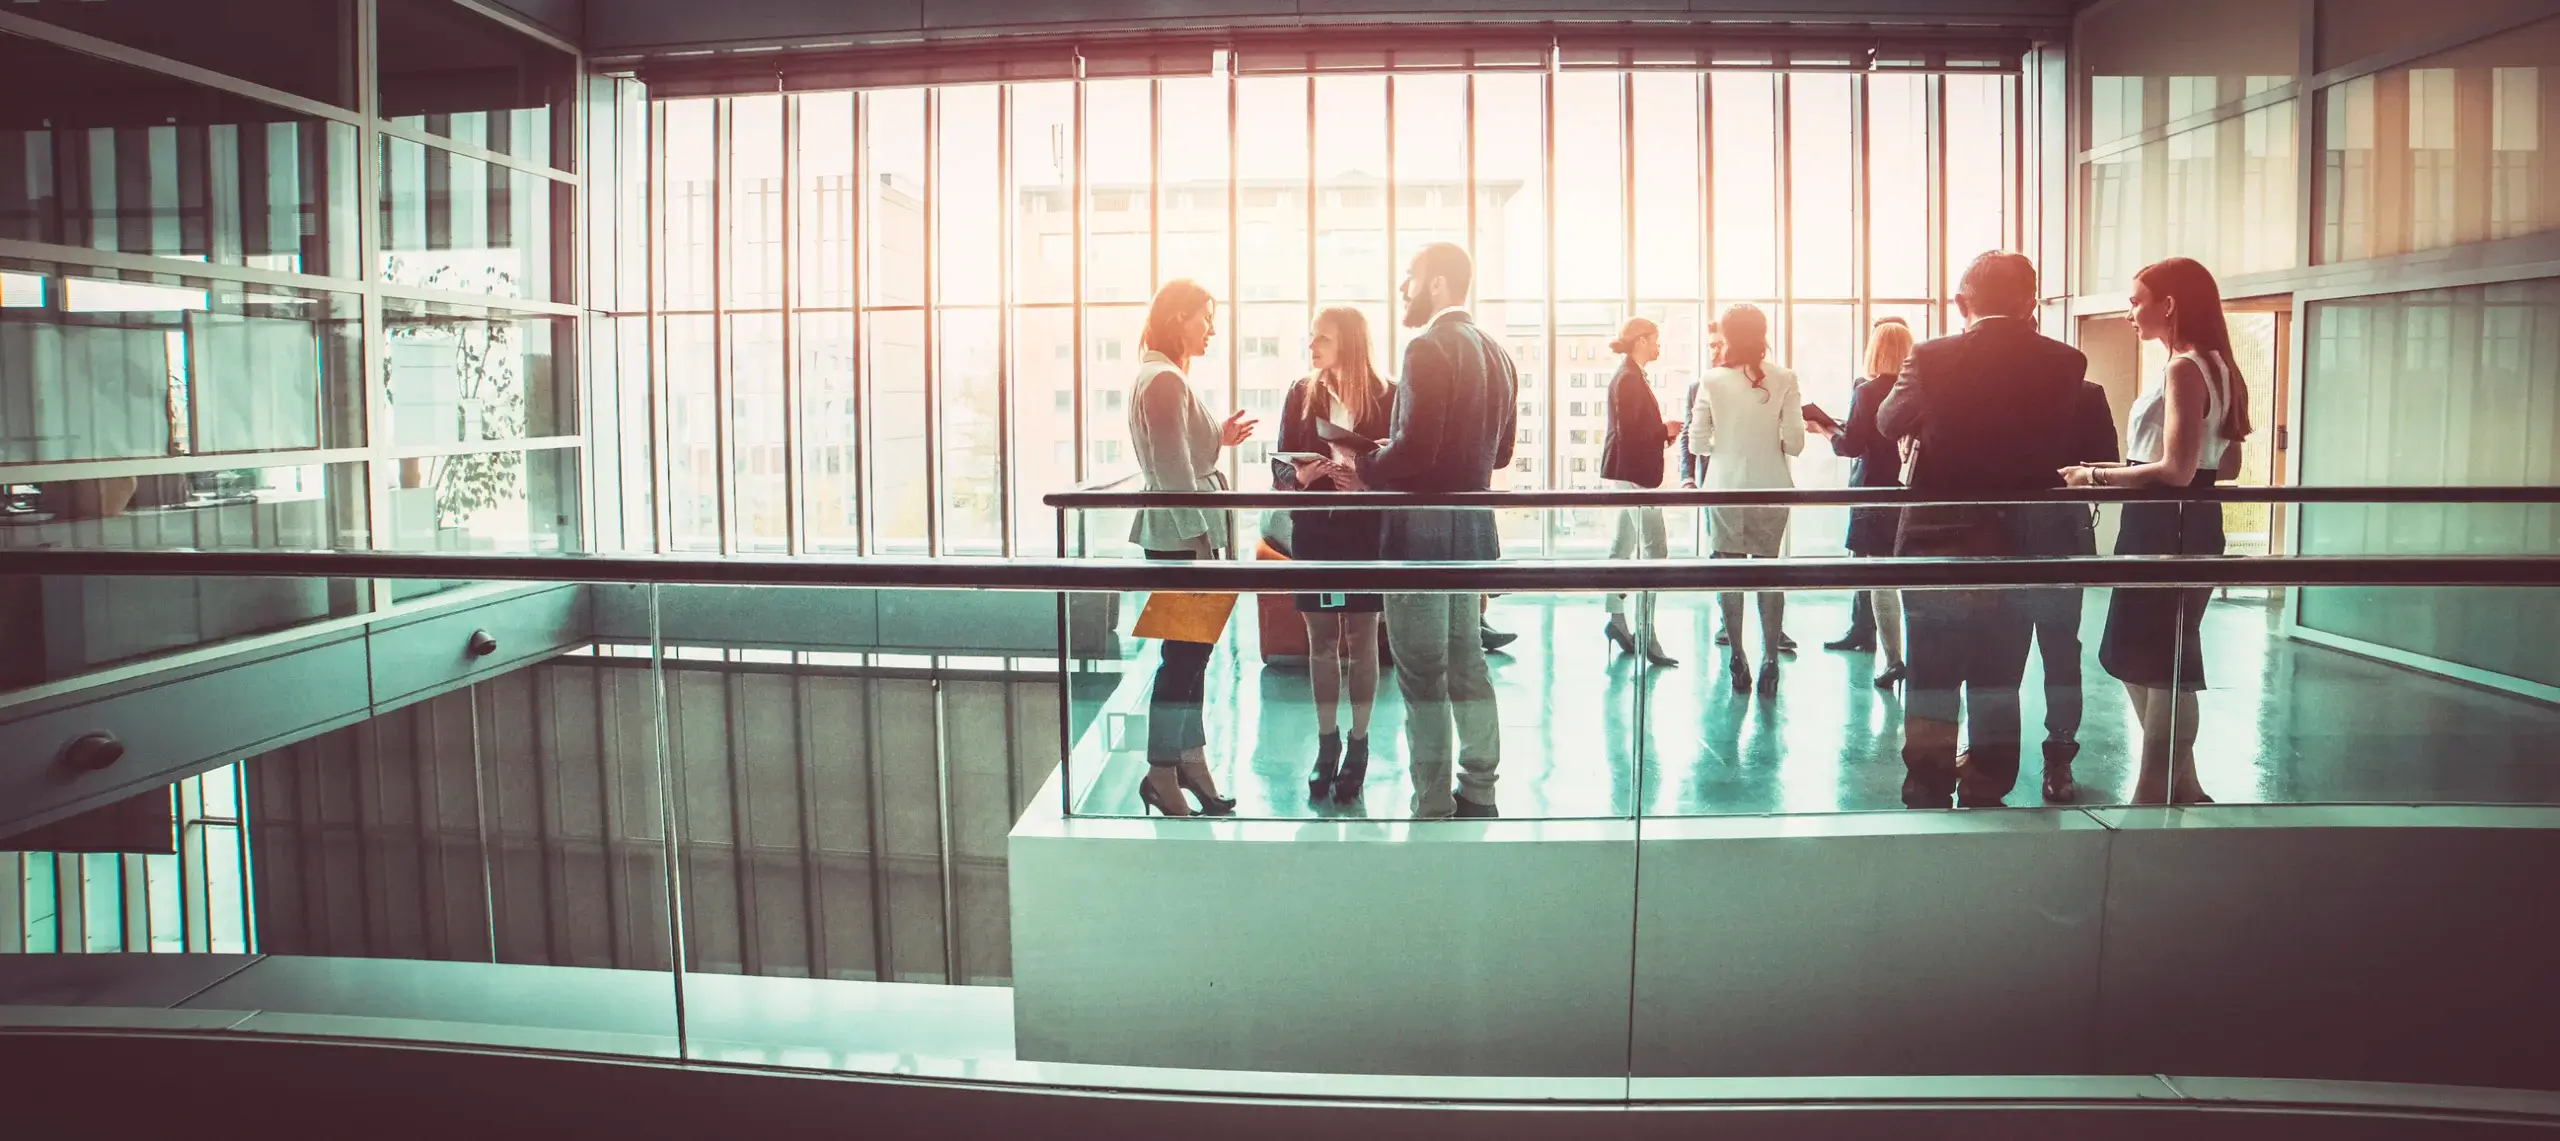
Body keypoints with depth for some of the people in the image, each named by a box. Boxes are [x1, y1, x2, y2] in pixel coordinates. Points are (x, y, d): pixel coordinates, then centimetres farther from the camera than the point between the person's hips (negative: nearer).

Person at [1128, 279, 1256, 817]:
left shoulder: (1163, 377, 18)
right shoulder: (1165, 380, -15)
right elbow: (1172, 468, -19)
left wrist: (1217, 438, 10)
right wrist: (1198, 538, -18)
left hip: (1182, 533, 10)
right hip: (1180, 535, -10)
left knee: (1193, 648, 13)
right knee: (1186, 650, -5)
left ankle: (1191, 758, 21)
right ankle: (1162, 772, 2)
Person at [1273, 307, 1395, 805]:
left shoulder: (1384, 398, -5)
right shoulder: (1300, 394, 4)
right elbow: (1280, 464, 6)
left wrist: (1367, 480, -22)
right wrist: (1299, 475, -15)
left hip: (1364, 533, -3)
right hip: (1312, 531, 3)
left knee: (1361, 639, 5)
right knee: (1321, 640, 9)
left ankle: (1358, 745, 16)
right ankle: (1327, 742, 20)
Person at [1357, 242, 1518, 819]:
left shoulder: (1428, 349, -15)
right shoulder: (1496, 355, 12)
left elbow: (1414, 451, -23)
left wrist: (1364, 467, -7)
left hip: (1422, 531, -9)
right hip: (1474, 530, 9)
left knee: (1422, 675, -1)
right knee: (1467, 664, 16)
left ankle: (1433, 808, 4)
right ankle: (1479, 793, 24)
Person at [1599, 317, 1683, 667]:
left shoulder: (1628, 377, 17)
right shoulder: (1630, 379, -15)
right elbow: (1630, 432, -20)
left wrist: (1663, 430, 8)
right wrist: (1666, 431, -9)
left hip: (1624, 473, 11)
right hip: (1632, 473, -11)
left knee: (1624, 546, 14)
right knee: (1654, 550, -12)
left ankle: (1617, 619, 22)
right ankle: (1646, 634, -14)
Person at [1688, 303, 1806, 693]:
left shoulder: (1711, 380, -4)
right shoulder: (1784, 379, -5)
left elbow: (1697, 442, -2)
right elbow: (1795, 442, -7)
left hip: (1725, 486, 0)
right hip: (1771, 486, 0)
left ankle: (1737, 659, 7)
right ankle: (1770, 658, 6)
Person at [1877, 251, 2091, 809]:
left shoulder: (1933, 360, -12)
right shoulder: (2065, 364, -5)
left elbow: (1889, 423, 4)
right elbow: (2066, 445, 8)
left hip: (1938, 542, -2)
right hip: (2019, 548, 2)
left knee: (1932, 685, 7)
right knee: (1998, 686, 14)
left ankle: (1928, 795, 10)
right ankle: (1987, 795, 20)